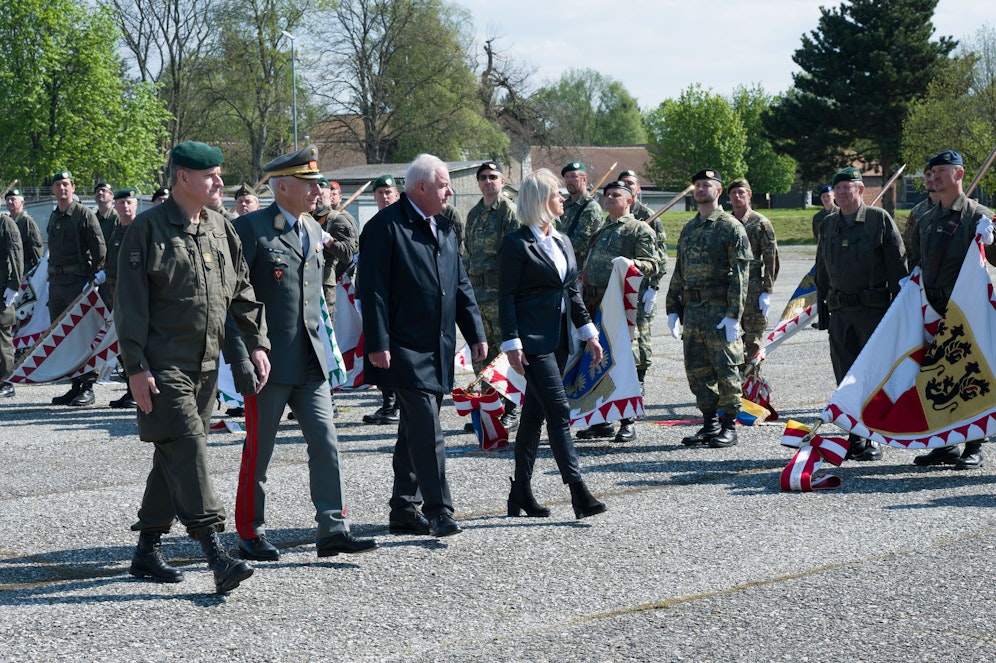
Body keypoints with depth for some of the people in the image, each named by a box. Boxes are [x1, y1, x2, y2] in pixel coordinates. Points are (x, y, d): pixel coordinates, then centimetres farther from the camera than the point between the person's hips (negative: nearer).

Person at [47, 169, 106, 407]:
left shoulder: (84, 214, -5)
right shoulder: (54, 217, 16)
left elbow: (99, 247, -8)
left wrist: (96, 275, -12)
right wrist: (51, 277, 15)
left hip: (78, 281, -8)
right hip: (56, 281, 8)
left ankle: (87, 387, -2)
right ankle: (75, 385, 15)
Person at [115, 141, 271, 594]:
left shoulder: (221, 229, 12)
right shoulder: (147, 229, -8)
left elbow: (242, 292, 18)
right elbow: (130, 303, -9)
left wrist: (257, 343, 7)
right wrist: (136, 366, -14)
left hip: (206, 365, 7)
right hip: (163, 366, -7)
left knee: (174, 457, 11)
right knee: (187, 450, -13)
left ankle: (147, 551, 20)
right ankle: (217, 555, -17)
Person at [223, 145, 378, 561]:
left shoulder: (313, 230, 13)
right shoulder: (250, 229, -10)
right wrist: (239, 359, -18)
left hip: (310, 361, 6)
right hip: (270, 361, -6)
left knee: (326, 442, 1)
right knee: (259, 450, 3)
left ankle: (332, 530, 4)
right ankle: (250, 536, 14)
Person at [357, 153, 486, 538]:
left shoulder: (443, 230, 17)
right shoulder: (385, 227, -9)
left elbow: (460, 286, 20)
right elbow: (373, 289, -13)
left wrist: (475, 334, 13)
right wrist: (377, 344, -17)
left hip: (438, 351, 8)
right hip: (405, 349, -8)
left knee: (415, 431, 12)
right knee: (427, 429, -13)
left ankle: (404, 510, 18)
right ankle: (438, 510, -10)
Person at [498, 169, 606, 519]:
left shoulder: (562, 241, 15)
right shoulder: (516, 243, -8)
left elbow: (573, 292, 19)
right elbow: (506, 296, -10)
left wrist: (588, 332, 12)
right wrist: (511, 343, -15)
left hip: (557, 341, 8)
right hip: (532, 340, -8)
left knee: (534, 415, 11)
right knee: (559, 411, -13)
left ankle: (521, 493, 17)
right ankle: (579, 492, -15)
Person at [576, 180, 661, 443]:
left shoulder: (639, 229, 0)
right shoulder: (602, 231, 24)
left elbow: (653, 264, -10)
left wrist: (630, 264, -27)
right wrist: (584, 276, 17)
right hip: (594, 303, 8)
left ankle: (628, 422, -1)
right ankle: (602, 420, 14)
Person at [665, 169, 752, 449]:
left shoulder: (731, 227, -4)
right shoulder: (688, 229, 17)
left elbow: (740, 275, -10)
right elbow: (679, 273, 20)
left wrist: (734, 315, -17)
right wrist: (673, 310, 13)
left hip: (719, 310, -7)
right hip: (691, 309, 7)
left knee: (725, 369, -2)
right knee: (697, 371, 8)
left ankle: (730, 427, 4)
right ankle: (710, 425, 17)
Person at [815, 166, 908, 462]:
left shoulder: (880, 219, -2)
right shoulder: (828, 225, 13)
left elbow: (898, 266, -3)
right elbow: (822, 272, 19)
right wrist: (821, 310, 13)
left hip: (874, 308, -5)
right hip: (840, 312, 5)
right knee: (846, 378, 5)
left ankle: (874, 440, 5)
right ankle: (855, 439, 13)